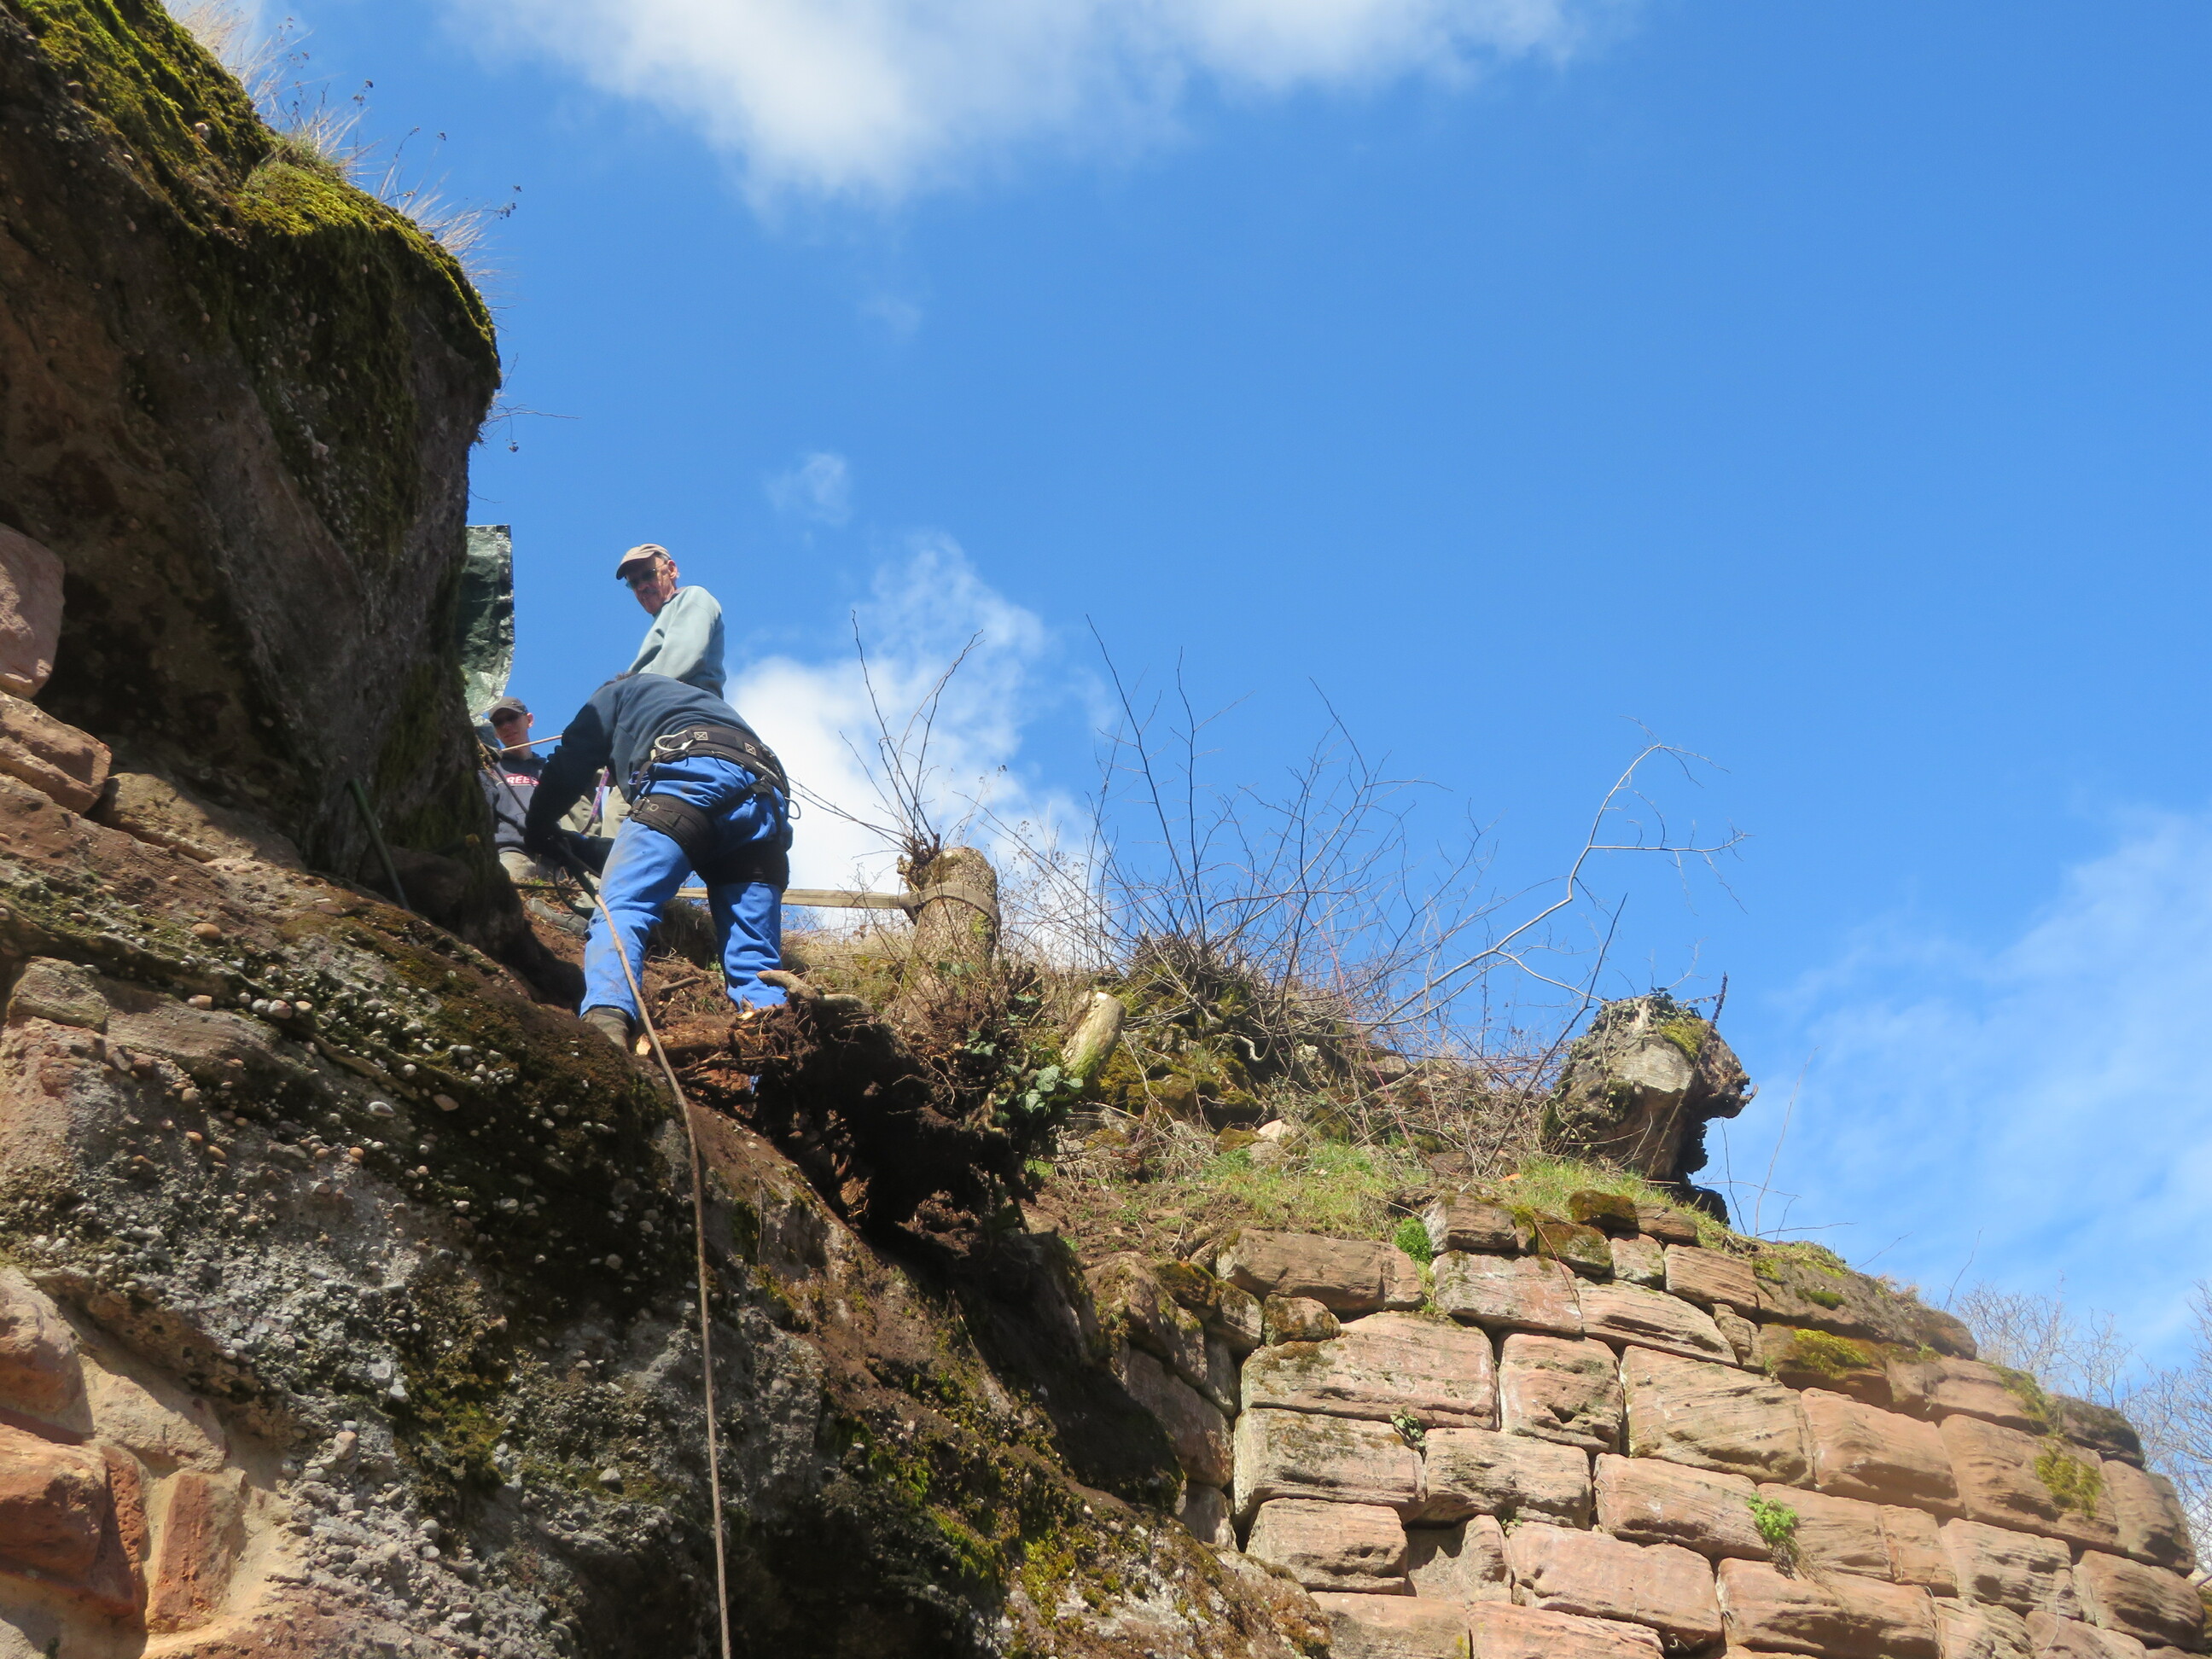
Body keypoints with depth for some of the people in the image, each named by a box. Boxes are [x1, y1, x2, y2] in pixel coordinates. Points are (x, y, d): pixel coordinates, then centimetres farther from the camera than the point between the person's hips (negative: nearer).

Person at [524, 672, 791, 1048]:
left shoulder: (619, 691, 32)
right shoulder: (711, 703, 47)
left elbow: (572, 761, 23)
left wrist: (539, 827, 37)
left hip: (687, 776, -5)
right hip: (766, 796, 5)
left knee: (621, 907, -18)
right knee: (756, 959, 2)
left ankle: (605, 1020, -44)